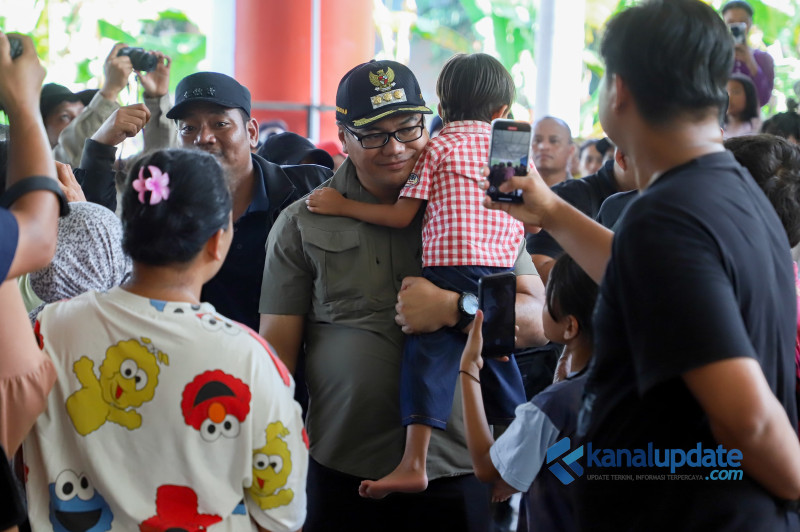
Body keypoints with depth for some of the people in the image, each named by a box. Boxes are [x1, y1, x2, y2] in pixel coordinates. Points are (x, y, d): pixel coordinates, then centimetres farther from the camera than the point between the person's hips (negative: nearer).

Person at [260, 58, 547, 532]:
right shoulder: (303, 224, 6)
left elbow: (537, 323, 1)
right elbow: (277, 349, 5)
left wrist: (455, 308, -15)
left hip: (456, 474, 0)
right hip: (342, 475, 0)